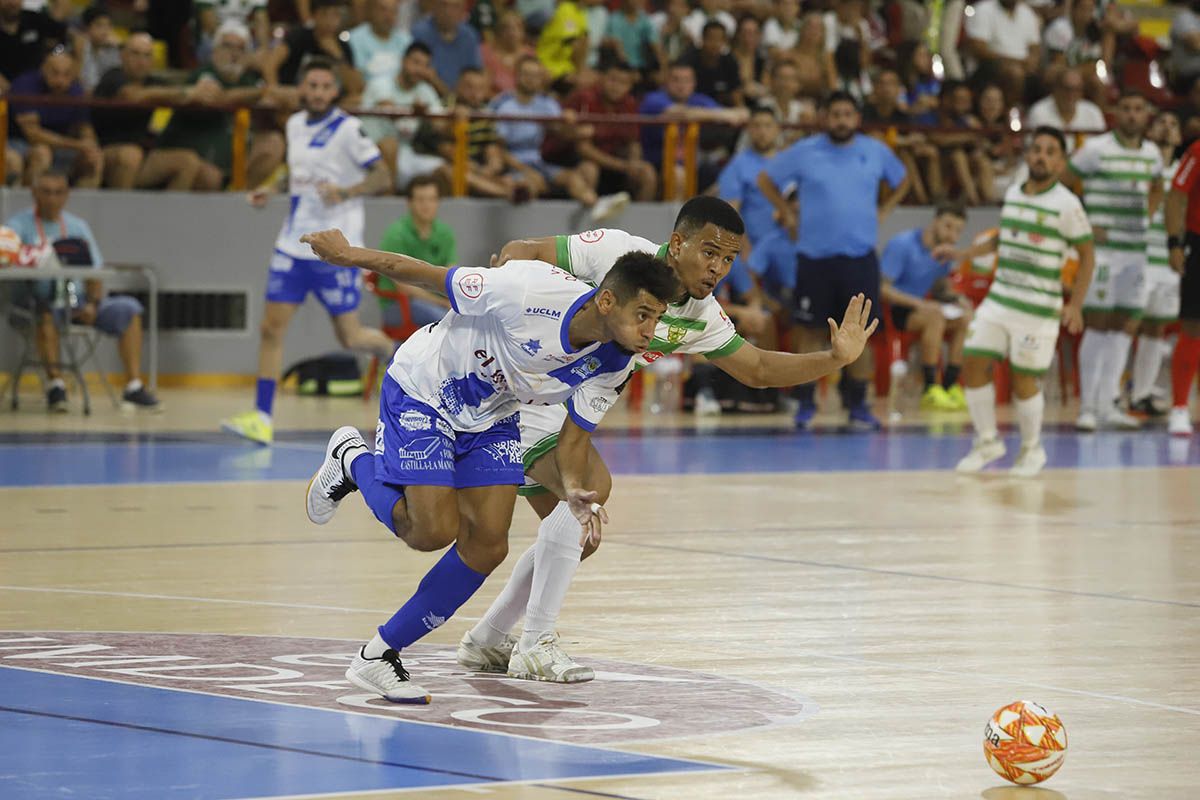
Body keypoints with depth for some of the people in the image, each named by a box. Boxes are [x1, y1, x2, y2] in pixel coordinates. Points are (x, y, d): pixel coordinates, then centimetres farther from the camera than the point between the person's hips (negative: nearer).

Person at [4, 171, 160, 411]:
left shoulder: (78, 226, 15)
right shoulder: (20, 225, 3)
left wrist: (92, 303, -9)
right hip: (38, 299, -4)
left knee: (127, 308, -14)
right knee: (46, 311, -39)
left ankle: (134, 386, -17)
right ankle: (54, 381, -35)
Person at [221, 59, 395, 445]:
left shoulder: (347, 128, -9)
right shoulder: (295, 124, 9)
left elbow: (381, 177, -10)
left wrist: (344, 192, -26)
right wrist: (272, 189, 10)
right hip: (293, 245, 5)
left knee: (350, 336, 0)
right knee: (272, 327, -5)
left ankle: (394, 354, 34)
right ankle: (262, 417, -4)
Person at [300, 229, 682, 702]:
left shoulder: (613, 366, -18)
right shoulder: (529, 290, -36)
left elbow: (574, 435, -6)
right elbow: (432, 277, -24)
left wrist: (574, 490, -28)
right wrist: (349, 256, -13)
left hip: (491, 419, 6)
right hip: (420, 392, -6)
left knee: (487, 548, -5)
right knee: (434, 531, -16)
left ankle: (380, 656, 9)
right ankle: (353, 461, 14)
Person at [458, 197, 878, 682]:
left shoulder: (699, 317, 0)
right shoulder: (614, 252, -21)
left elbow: (757, 370, 8)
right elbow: (519, 253, -18)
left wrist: (836, 358, -7)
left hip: (564, 414, 9)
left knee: (578, 538, 12)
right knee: (592, 485, -27)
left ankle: (485, 641, 28)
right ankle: (535, 644, -22)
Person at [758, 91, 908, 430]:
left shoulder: (876, 152, 5)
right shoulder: (804, 152, -1)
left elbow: (901, 182, 23)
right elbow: (766, 179, 10)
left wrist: (882, 212, 10)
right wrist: (788, 216, 5)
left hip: (860, 257, 1)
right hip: (814, 255, -1)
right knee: (809, 329, 2)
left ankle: (858, 404, 8)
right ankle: (805, 403, 10)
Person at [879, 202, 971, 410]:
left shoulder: (944, 251, 5)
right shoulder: (902, 245, -17)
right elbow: (883, 288, -20)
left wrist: (956, 299, -7)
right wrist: (919, 304, -30)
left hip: (916, 307, 7)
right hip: (891, 308, -7)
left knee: (965, 318, -14)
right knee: (935, 316, -33)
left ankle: (950, 386, -14)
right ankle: (930, 390, -33)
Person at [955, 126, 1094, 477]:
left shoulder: (1066, 205, -10)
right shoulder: (1012, 194, 8)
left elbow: (1087, 256, -5)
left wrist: (1075, 306, -13)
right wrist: (964, 253, 22)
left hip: (1039, 309, -6)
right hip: (999, 300, 6)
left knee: (1023, 380, -1)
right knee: (974, 367, 0)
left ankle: (1032, 449, 22)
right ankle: (987, 442, 18)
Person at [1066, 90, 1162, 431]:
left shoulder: (1152, 153, 11)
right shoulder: (1097, 149, -7)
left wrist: (1145, 219, 14)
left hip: (1135, 250, 6)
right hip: (1102, 248, -6)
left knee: (1126, 327, 6)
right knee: (1097, 324, -6)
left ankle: (1107, 404, 13)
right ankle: (1087, 406, -1)